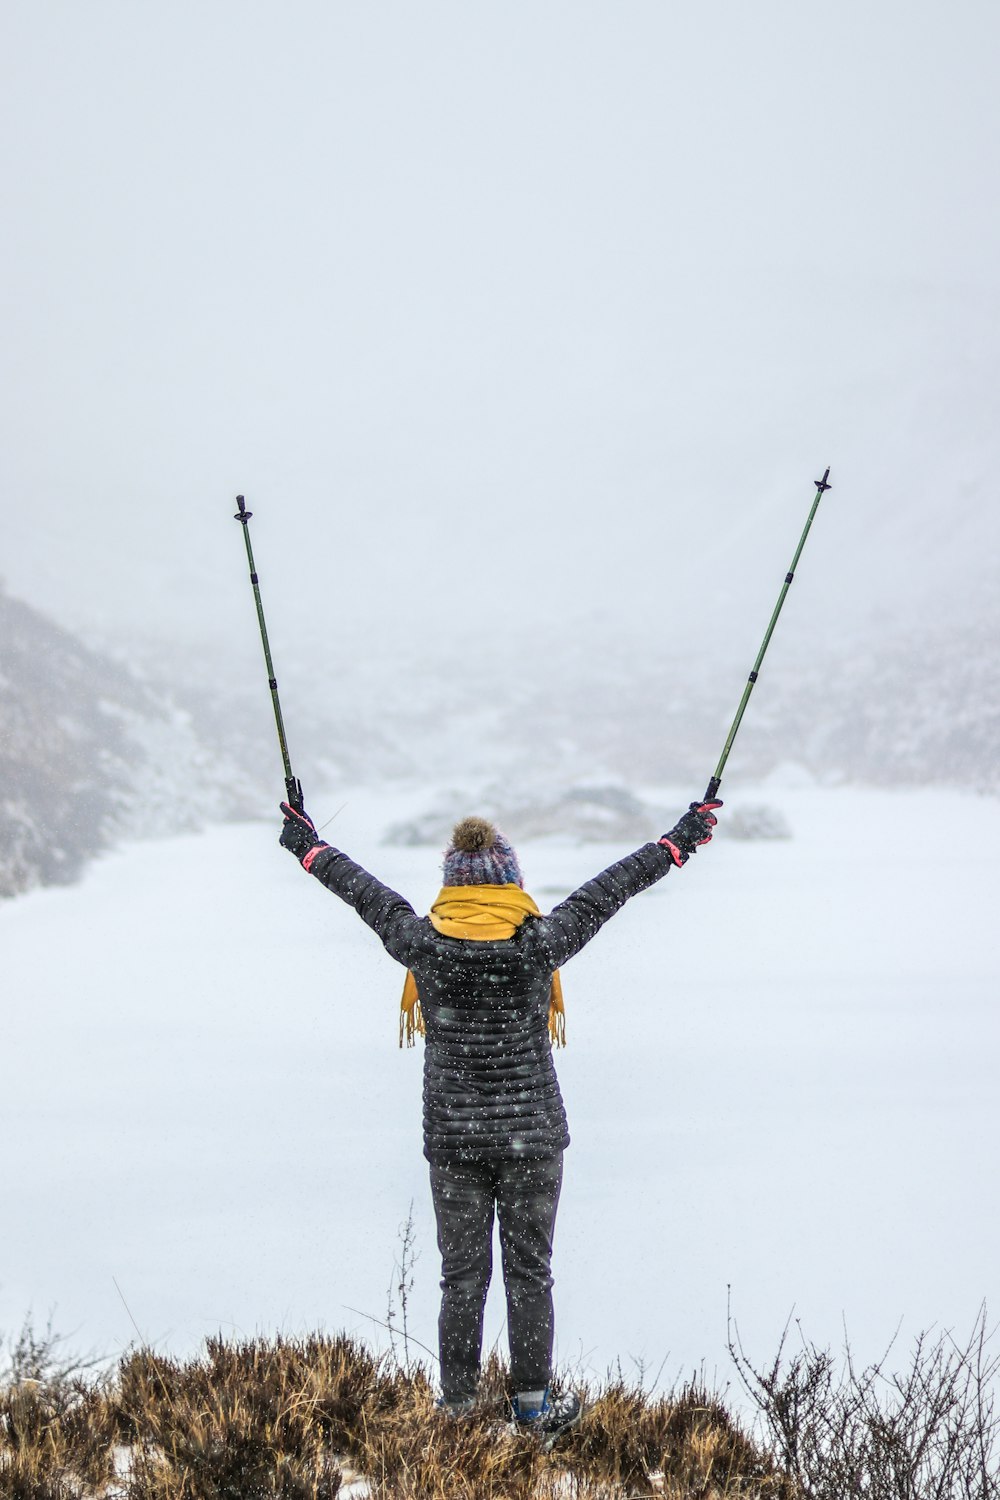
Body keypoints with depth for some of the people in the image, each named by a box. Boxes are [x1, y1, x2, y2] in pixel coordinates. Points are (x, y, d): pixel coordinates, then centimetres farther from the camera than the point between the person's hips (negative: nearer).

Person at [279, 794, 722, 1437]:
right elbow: (610, 889, 2)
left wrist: (310, 847, 26)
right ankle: (534, 1405, 14)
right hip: (532, 1138, -1)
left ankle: (457, 1408, 13)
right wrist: (681, 840, 15)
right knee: (528, 1273, 8)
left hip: (453, 1141, 1)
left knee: (462, 1277, 9)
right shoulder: (540, 943, -10)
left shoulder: (425, 944, -8)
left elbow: (368, 893, 8)